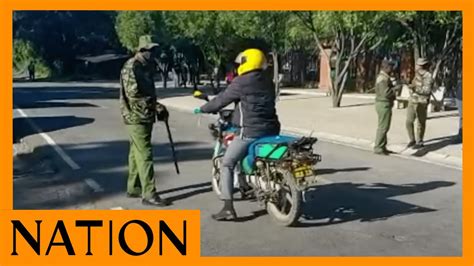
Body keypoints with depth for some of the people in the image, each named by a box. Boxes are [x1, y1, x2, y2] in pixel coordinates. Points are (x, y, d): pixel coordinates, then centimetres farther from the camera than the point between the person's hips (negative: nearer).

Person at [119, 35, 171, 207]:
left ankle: (133, 188, 25)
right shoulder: (132, 66, -14)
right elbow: (134, 93, -22)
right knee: (145, 155, -10)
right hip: (137, 117, -10)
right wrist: (156, 105, -17)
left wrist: (156, 106, 6)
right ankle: (149, 194, -8)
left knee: (136, 153, 15)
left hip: (144, 117, 10)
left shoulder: (145, 67, 16)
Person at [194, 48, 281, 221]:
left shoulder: (240, 82, -8)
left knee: (227, 164, 1)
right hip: (270, 129, 7)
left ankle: (228, 209, -4)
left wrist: (202, 109, 15)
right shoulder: (267, 81, 13)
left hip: (250, 131, -7)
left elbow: (222, 100, -1)